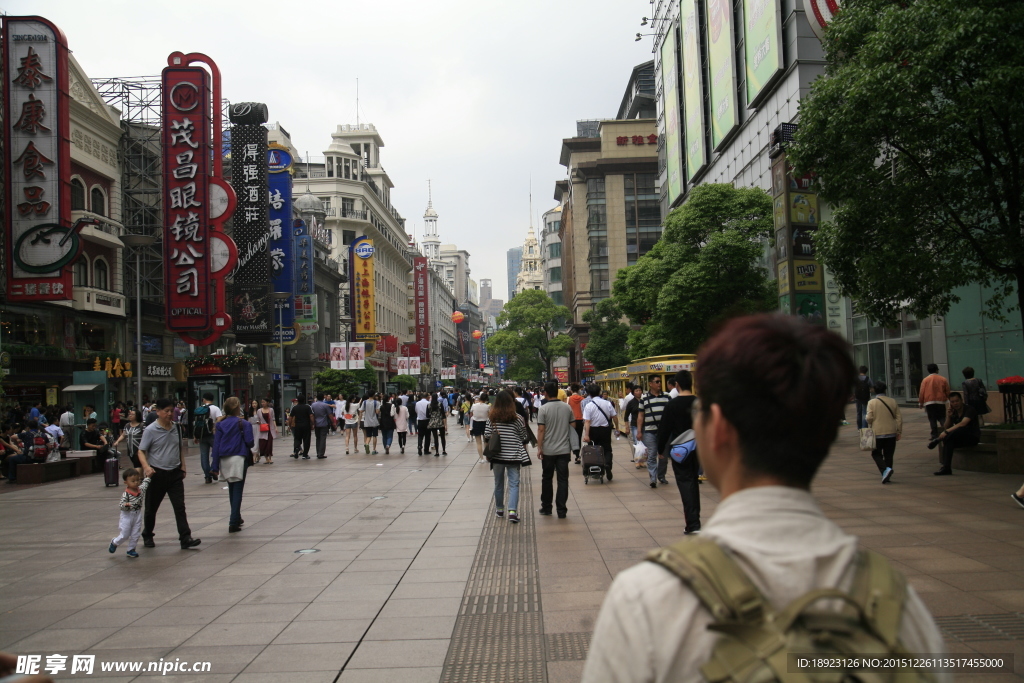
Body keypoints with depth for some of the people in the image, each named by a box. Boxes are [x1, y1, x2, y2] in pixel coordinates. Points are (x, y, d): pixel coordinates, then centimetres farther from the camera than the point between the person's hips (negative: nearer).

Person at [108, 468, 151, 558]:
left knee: (136, 535, 8)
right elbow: (120, 506, -21)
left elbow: (145, 483, 20)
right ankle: (114, 543, 32)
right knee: (124, 535, 4)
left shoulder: (141, 489, -3)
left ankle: (131, 550, 22)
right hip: (127, 517, -5)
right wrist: (125, 505, -40)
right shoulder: (126, 494, -22)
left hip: (137, 516, 5)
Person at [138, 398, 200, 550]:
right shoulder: (150, 430, -9)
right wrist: (146, 467, -24)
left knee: (180, 507, -5)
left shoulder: (176, 428, 5)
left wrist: (182, 467, 12)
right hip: (157, 474, -3)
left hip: (175, 474, 3)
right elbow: (141, 452, -8)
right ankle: (147, 536, 33)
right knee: (151, 508, 12)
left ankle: (185, 538, -7)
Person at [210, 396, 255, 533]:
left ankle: (236, 518, 32)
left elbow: (216, 445, 0)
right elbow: (250, 442, -13)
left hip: (224, 460, 5)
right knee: (237, 490, -1)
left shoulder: (220, 424, 3)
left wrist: (215, 466, 1)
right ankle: (234, 522, -9)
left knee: (232, 489, 20)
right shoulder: (244, 424, -8)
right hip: (239, 459, -4)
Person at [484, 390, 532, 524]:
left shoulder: (492, 418, -4)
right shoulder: (518, 418, -7)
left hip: (497, 456, 2)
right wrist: (523, 454, 16)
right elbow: (523, 438, 0)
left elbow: (487, 437, -1)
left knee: (498, 483, 16)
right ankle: (512, 511, -11)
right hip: (513, 456, -2)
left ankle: (499, 509, 28)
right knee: (514, 484, 2)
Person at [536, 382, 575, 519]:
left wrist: (539, 448, -7)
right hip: (564, 449, 2)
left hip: (548, 450, -2)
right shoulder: (567, 407, 2)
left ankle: (546, 507, 21)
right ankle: (561, 510, 2)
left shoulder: (543, 409, -10)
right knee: (563, 480, 4)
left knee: (547, 479, 13)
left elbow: (541, 430, -12)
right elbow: (573, 426, 8)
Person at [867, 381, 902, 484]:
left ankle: (885, 469, -14)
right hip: (891, 433, 3)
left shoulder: (871, 402, -8)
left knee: (876, 454, 9)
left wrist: (865, 417, 9)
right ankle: (887, 475, 12)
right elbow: (899, 417, 3)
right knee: (889, 455, 12)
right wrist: (899, 432, 9)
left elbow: (869, 418, -14)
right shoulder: (893, 401, 2)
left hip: (877, 433, -3)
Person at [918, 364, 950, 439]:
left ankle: (934, 435, -2)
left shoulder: (925, 380, 0)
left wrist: (921, 402, 8)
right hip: (941, 402, 1)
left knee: (932, 420, 2)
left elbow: (921, 392, -1)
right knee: (942, 419, 5)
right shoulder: (943, 379, 4)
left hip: (929, 403, -1)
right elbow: (948, 391, 7)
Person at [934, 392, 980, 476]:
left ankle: (937, 441, -30)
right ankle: (946, 468, -34)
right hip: (961, 439, 6)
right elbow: (946, 427, 5)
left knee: (960, 429, -36)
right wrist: (949, 416, -10)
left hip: (973, 437, -6)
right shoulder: (953, 412, 8)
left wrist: (946, 432, -36)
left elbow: (963, 424, -30)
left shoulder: (969, 410, -13)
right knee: (949, 440, -28)